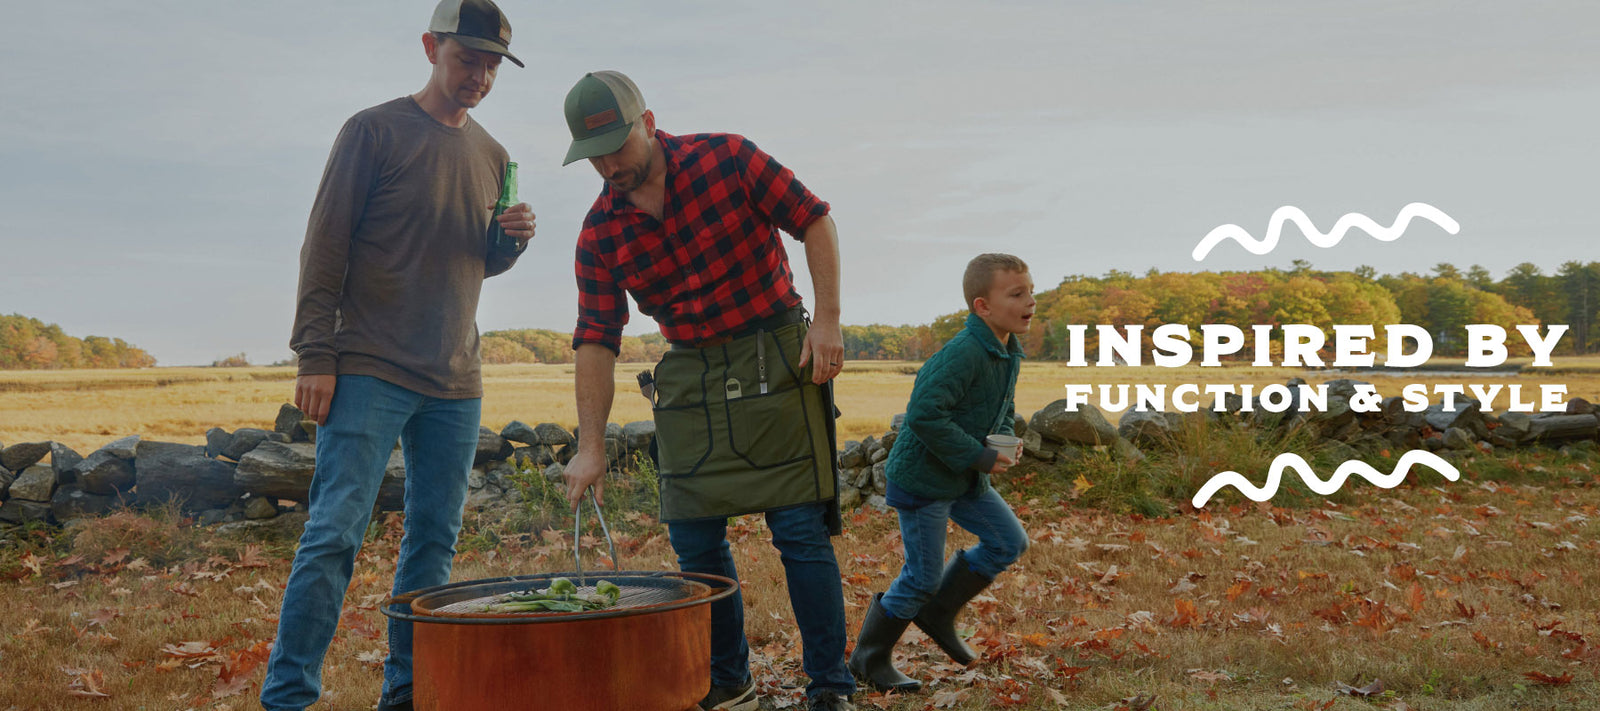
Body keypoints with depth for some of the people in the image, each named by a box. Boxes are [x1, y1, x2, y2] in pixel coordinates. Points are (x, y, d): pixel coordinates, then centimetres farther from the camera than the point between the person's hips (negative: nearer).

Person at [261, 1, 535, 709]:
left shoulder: (491, 154, 15)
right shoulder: (375, 131, -2)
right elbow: (325, 246, -5)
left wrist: (510, 240, -1)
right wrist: (315, 357, -11)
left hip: (455, 383, 6)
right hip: (369, 372, -6)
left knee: (433, 541, 7)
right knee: (336, 530, -9)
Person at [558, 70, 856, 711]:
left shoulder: (727, 159, -8)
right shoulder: (600, 234, 0)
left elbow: (814, 220, -3)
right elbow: (596, 340, -1)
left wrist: (828, 318, -12)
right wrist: (590, 446, -8)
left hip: (776, 358, -4)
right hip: (689, 378, 4)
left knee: (800, 529, -6)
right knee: (694, 540, 5)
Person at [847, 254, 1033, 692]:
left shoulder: (1009, 355, 4)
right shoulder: (963, 354, -26)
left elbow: (1004, 410, 20)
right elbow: (924, 414, -32)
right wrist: (979, 457, -24)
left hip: (964, 479, 9)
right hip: (922, 476, -9)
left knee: (1010, 542, 8)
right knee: (923, 574, -2)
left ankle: (938, 611, 23)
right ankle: (869, 658, 16)